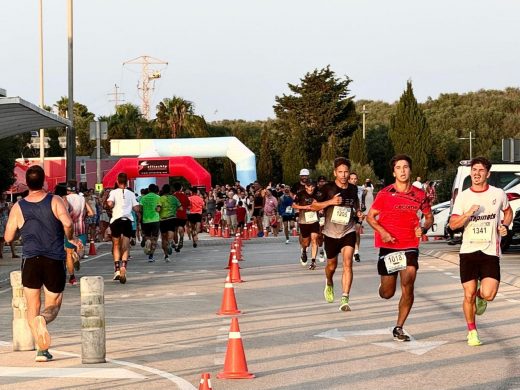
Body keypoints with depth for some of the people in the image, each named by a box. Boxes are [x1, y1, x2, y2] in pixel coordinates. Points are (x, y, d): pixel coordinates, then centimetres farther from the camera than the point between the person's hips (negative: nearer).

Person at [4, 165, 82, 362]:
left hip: (30, 261, 1)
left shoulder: (18, 207, 2)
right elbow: (67, 223, -18)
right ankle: (43, 319, -27)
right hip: (55, 261, -1)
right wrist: (71, 238, 2)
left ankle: (42, 349, -2)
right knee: (53, 305, 10)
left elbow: (8, 237, 5)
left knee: (33, 306, 12)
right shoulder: (55, 201, -2)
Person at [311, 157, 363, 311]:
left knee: (347, 263, -17)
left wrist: (358, 211, 4)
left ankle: (345, 299, -20)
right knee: (332, 265, 15)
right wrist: (330, 202, -21)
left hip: (348, 231, 1)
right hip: (331, 233, -1)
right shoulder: (328, 188, -8)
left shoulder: (353, 189, 3)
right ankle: (329, 284, 50)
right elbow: (313, 206, -7)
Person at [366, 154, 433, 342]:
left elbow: (429, 216, 16)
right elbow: (370, 216, 5)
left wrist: (423, 228, -6)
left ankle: (399, 328, -2)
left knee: (408, 287, -15)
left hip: (410, 246, 1)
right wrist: (382, 232, -12)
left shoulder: (419, 194, 2)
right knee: (386, 294, 5)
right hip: (388, 246, -1)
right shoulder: (385, 194, -3)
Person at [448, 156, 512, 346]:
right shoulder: (463, 197, 2)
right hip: (468, 251, 1)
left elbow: (508, 212, 21)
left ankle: (480, 295, 23)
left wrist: (505, 226, 2)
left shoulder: (498, 194, 2)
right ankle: (472, 332, 21)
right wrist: (468, 213, -20)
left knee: (488, 294, -15)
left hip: (491, 252, -1)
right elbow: (453, 224, -3)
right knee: (468, 295, 1)